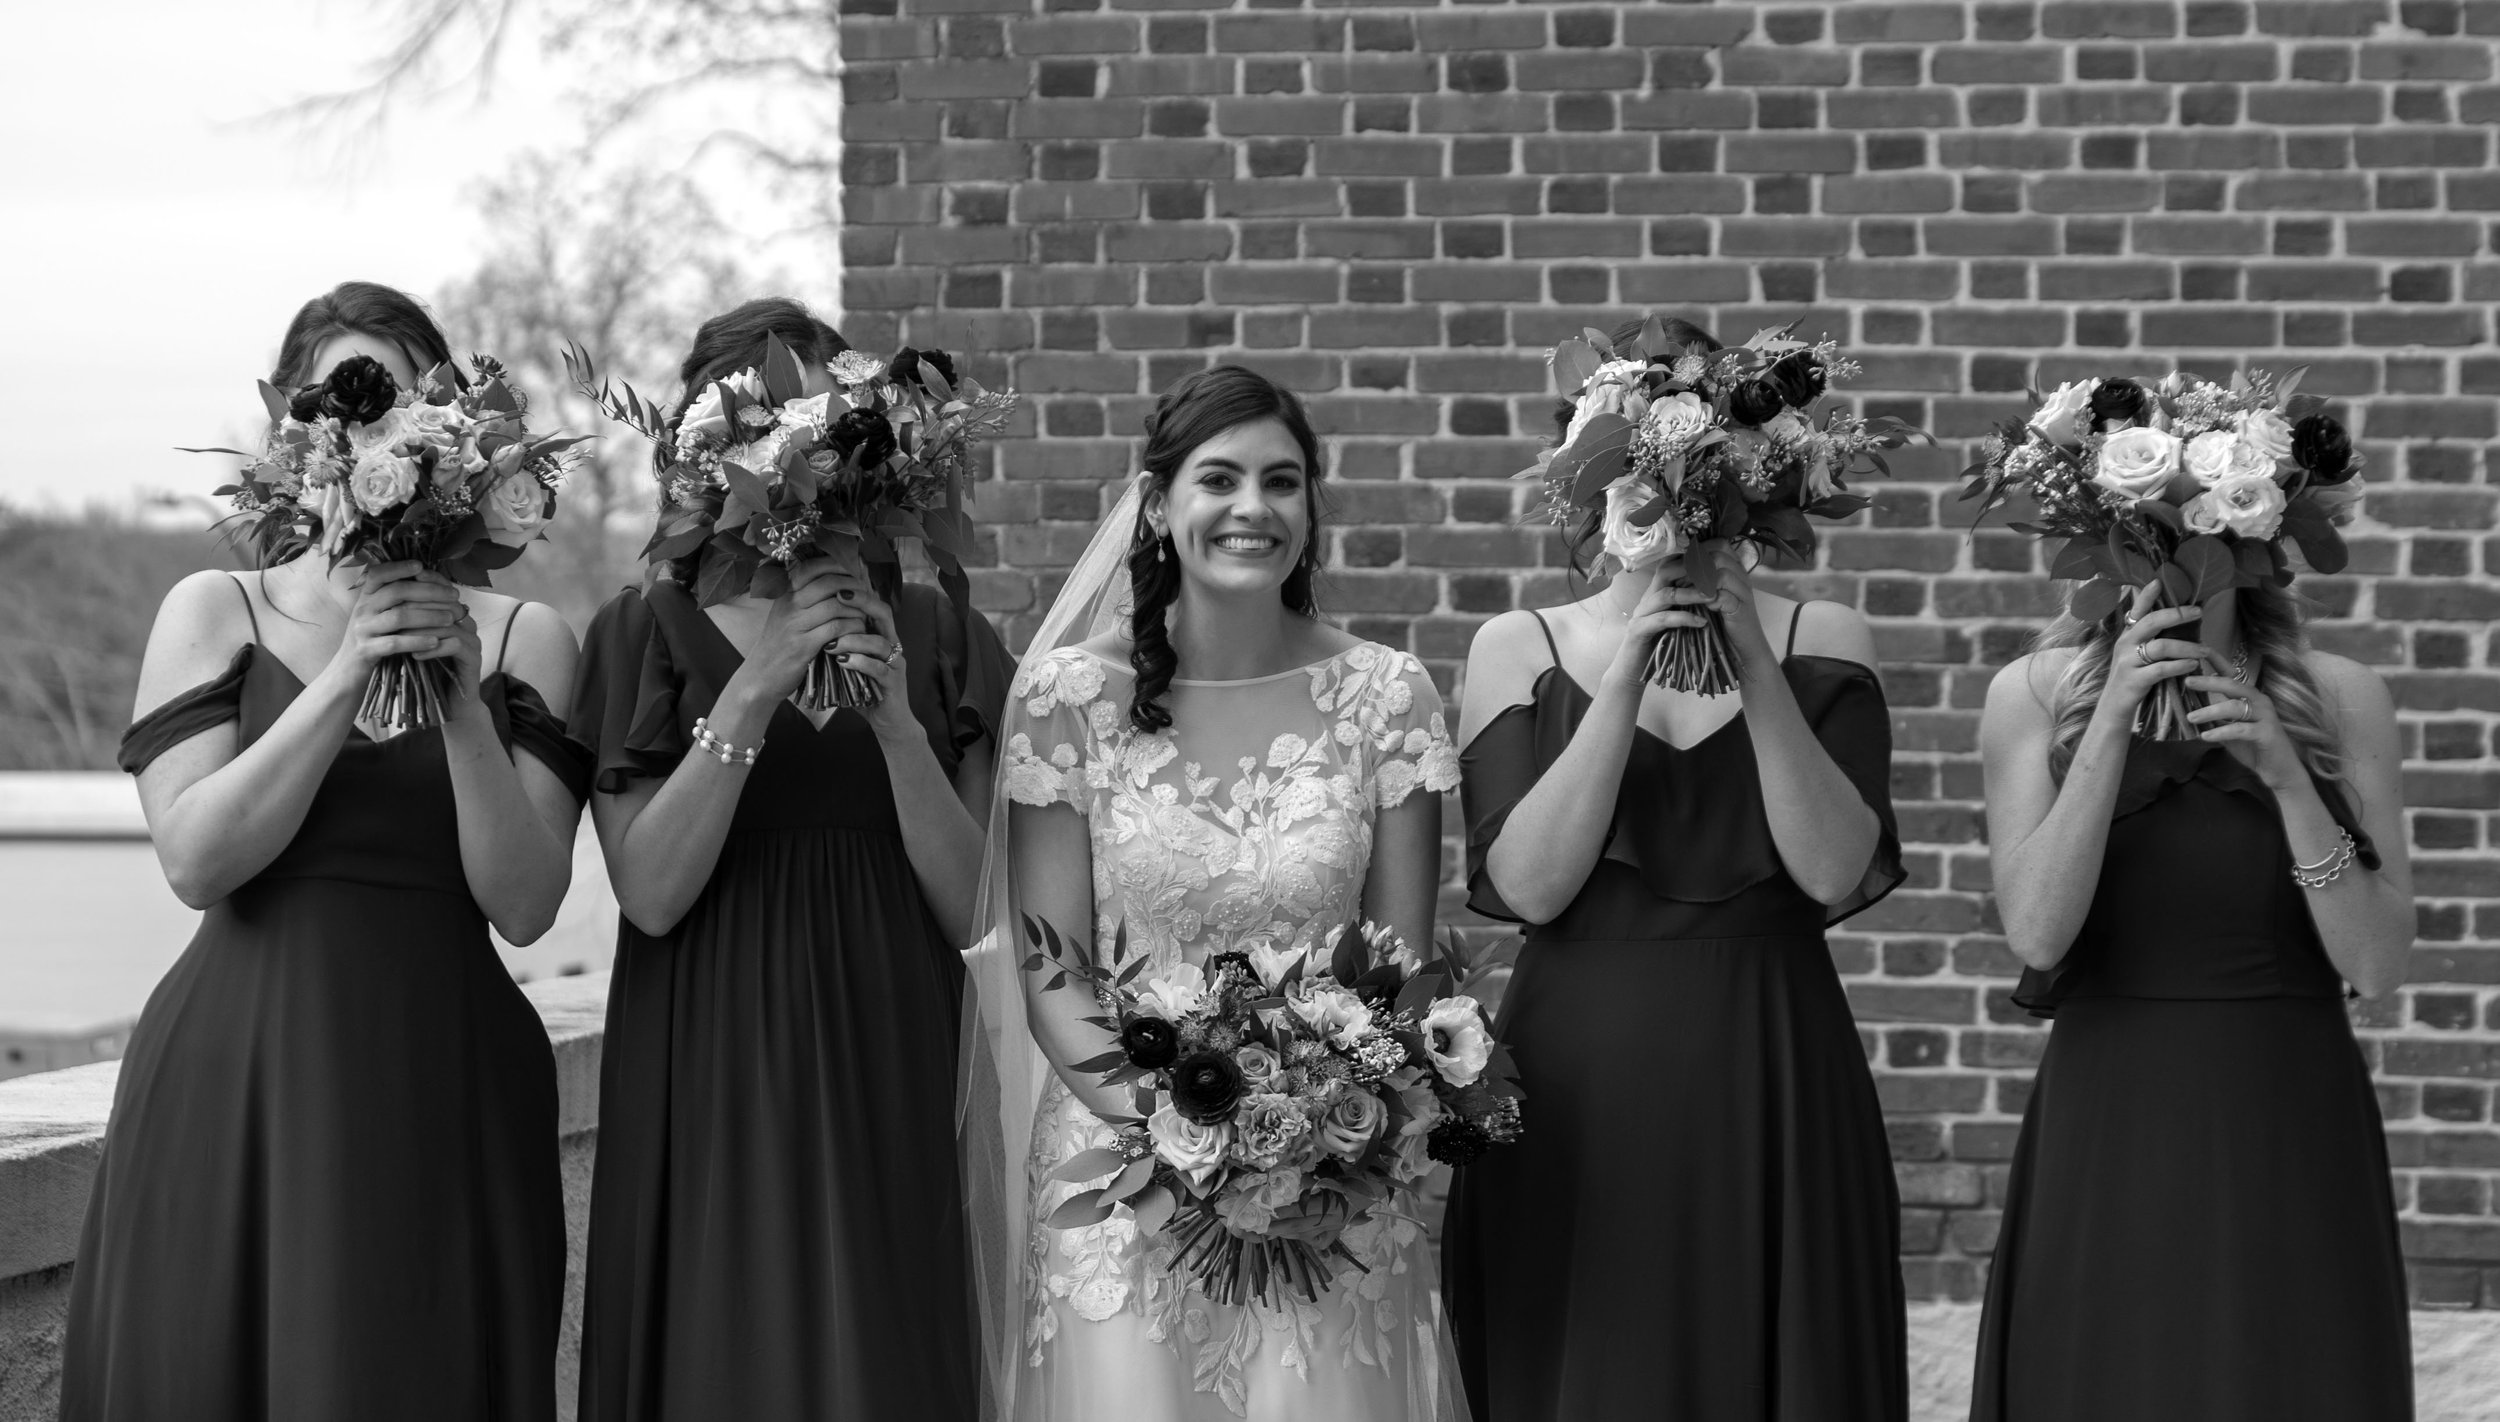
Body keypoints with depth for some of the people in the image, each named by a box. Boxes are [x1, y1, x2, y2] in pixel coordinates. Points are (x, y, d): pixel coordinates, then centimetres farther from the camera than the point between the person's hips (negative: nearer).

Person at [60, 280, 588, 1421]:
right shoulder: (213, 613, 4)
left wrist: (462, 706, -16)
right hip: (236, 1089, 0)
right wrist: (344, 682, -16)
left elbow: (524, 905, -3)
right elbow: (194, 856, -8)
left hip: (445, 1095, 1)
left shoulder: (524, 639, 6)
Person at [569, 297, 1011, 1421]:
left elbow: (975, 909, 1)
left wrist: (896, 722, -11)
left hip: (888, 1083, 2)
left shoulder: (935, 638, 7)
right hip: (708, 1092, -2)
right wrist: (755, 689, -17)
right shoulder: (647, 633, 2)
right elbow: (650, 892, -10)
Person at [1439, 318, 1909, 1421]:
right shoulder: (1518, 651, 3)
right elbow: (1526, 883, -8)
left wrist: (1756, 667, -15)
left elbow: (1834, 870, -8)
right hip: (1578, 1090, 0)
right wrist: (1625, 678, -14)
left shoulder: (1822, 642, 4)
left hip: (1770, 1087, 0)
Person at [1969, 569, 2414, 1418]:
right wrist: (2114, 719, -17)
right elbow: (2037, 934, -11)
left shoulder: (2340, 699, 0)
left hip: (2290, 1151, 0)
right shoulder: (2034, 694, 0)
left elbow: (2375, 965, -4)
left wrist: (2286, 778, -16)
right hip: (2106, 1137, 0)